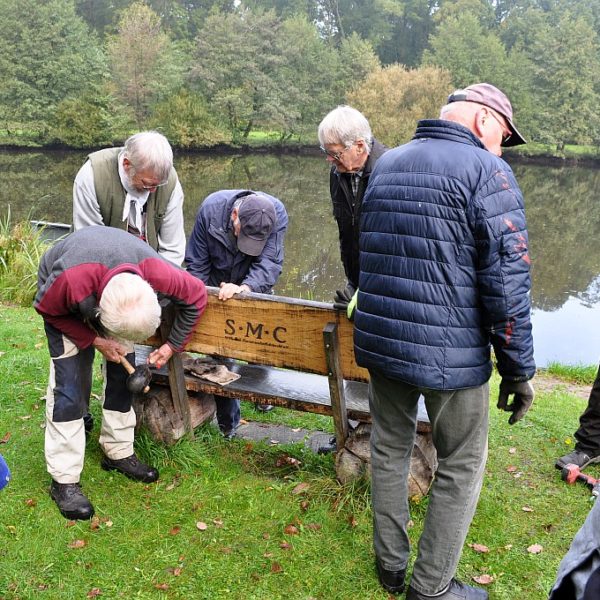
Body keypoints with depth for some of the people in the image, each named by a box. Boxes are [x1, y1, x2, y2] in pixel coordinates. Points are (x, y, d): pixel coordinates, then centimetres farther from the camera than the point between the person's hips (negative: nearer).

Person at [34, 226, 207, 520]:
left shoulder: (157, 273, -40)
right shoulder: (70, 281, -47)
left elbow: (196, 297, -18)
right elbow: (46, 308, -21)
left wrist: (172, 346, -13)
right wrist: (93, 340, -23)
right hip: (66, 310, -3)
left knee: (122, 376, 1)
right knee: (68, 386, -11)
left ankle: (118, 453, 18)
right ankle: (64, 480, -3)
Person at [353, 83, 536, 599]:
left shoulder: (385, 164, 12)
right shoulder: (486, 170, -10)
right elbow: (507, 279, -16)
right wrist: (519, 367, -8)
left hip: (378, 340, 7)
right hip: (449, 352, -6)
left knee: (389, 448, 20)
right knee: (461, 468, 12)